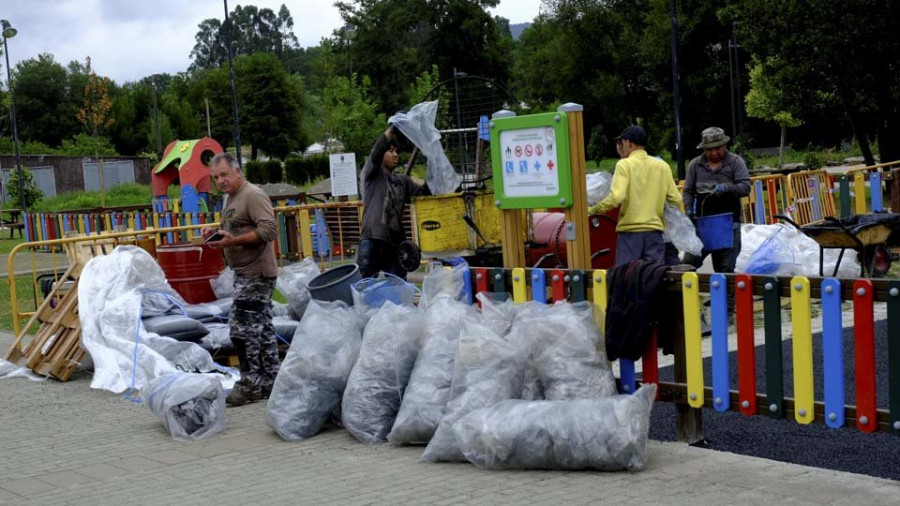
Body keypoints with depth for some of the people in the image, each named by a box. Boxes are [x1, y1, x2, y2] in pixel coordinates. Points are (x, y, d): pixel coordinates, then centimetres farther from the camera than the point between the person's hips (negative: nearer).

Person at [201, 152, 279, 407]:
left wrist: (233, 241, -25)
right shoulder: (230, 198, 18)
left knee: (242, 328, -10)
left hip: (256, 274, -10)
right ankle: (269, 382, 18)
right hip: (246, 273, 10)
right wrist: (216, 232, 6)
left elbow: (268, 231, -22)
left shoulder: (253, 195, -13)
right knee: (262, 328, 13)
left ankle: (250, 385, -4)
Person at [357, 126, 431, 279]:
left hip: (396, 243, 5)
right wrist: (393, 130, -28)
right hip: (372, 241, -5)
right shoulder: (371, 175, 5)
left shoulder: (402, 180, 18)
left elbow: (423, 193, 6)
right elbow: (376, 152, -13)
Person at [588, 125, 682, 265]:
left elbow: (616, 197, -18)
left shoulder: (624, 165, -5)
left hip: (630, 231, -4)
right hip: (654, 229, 4)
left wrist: (593, 210, -6)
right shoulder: (662, 166, 8)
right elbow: (676, 200, 7)